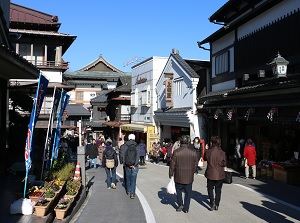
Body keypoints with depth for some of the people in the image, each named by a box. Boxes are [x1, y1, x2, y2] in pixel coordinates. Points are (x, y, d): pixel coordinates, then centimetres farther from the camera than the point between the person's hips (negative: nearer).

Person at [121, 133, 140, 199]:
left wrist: (125, 163, -2)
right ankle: (132, 193, -1)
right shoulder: (137, 146, -6)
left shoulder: (124, 146, -5)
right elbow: (138, 156, -9)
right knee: (133, 180, 4)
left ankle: (128, 191, 30)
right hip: (134, 166, -1)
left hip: (127, 166, 1)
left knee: (128, 179, 18)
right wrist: (134, 165, -7)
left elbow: (123, 156, -6)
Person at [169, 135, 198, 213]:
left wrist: (171, 174, 5)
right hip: (189, 177, 1)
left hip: (178, 177, -1)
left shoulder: (176, 152, -13)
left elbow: (172, 164, -7)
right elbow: (195, 164, 3)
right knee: (188, 192, 14)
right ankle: (186, 208, 20)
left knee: (178, 190, 20)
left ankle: (180, 204, 12)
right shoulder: (193, 152, -7)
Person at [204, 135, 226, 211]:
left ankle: (212, 202, -1)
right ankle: (216, 205, 18)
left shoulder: (208, 151, -11)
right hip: (220, 174, 1)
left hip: (210, 174, -1)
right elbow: (224, 164, -4)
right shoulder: (222, 153, -11)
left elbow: (205, 158, 10)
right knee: (218, 190, 14)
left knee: (210, 188, 16)